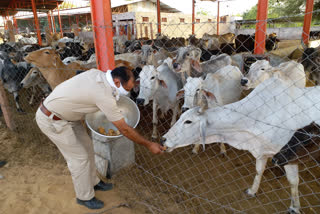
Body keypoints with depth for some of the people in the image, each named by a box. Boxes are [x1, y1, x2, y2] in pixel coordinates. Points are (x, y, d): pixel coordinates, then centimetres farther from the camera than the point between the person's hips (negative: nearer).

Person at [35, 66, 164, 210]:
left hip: (63, 112, 9)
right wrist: (149, 145, -15)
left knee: (87, 146, 14)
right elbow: (124, 129, -25)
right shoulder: (105, 96, -31)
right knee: (79, 157, 0)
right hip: (51, 120, -9)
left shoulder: (97, 73, -8)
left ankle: (93, 182, 34)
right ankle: (85, 197, 21)